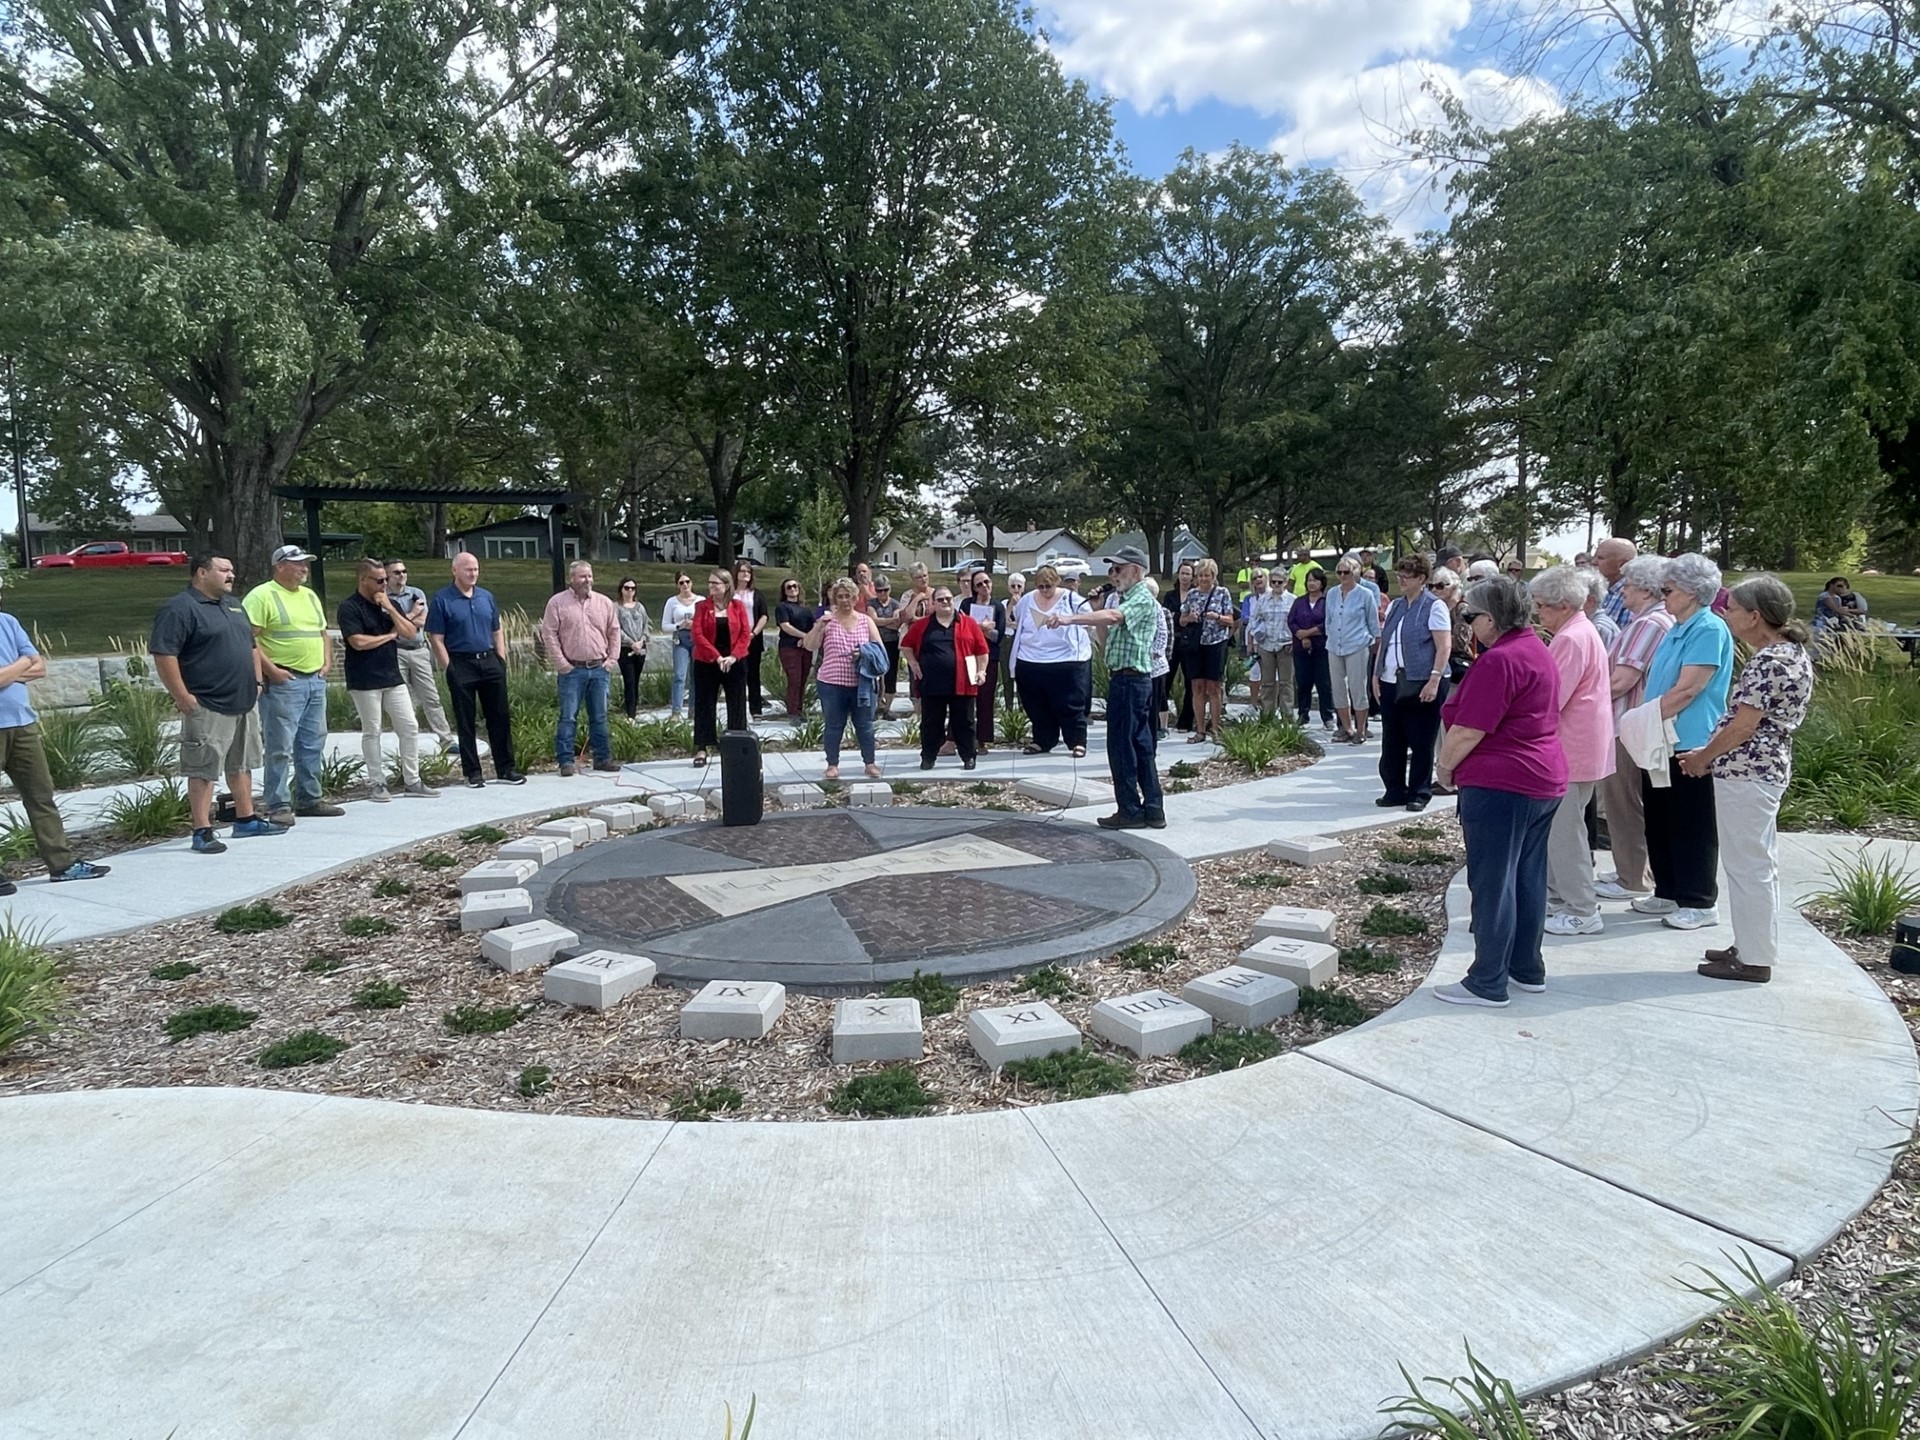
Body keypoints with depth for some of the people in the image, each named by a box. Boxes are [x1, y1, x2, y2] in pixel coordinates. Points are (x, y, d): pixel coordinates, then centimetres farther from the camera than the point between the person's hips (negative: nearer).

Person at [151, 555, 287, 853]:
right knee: (203, 770, -3)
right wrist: (182, 697, -20)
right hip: (208, 707, -9)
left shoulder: (233, 604, 16)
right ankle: (202, 832, 2)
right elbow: (163, 653, -19)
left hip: (244, 703, 9)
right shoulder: (180, 609, -12)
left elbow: (251, 645, 25)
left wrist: (256, 681, 16)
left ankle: (246, 820, 27)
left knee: (241, 765, 17)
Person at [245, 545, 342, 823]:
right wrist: (270, 669, -17)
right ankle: (279, 806, -1)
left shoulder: (310, 596, 18)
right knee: (280, 747, -6)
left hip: (316, 680, 8)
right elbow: (248, 638, -14)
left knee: (313, 744, 12)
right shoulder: (262, 596, -7)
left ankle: (310, 799, 21)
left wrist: (327, 661, 12)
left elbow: (323, 633, 26)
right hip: (283, 682, -8)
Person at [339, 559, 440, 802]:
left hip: (393, 677, 6)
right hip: (365, 681, -6)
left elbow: (409, 632, 4)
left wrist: (389, 608, -8)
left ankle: (412, 781, 12)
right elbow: (359, 642, -19)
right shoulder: (349, 607, -9)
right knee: (371, 732, 3)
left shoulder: (388, 603, 11)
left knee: (410, 727, 4)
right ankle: (376, 783, 12)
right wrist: (389, 635, -5)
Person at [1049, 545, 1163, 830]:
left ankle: (1130, 811, 3)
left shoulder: (1143, 599, -13)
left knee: (1121, 745, -5)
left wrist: (1070, 618, -42)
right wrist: (1095, 606, 8)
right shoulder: (1119, 598, 17)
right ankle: (1152, 810, 16)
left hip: (1129, 680, -10)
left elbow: (1113, 617, -33)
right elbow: (1108, 633, 21)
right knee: (1140, 745, 11)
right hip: (1124, 678, 10)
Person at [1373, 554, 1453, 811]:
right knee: (1391, 742, 9)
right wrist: (1376, 675, 12)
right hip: (1391, 684, 7)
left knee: (1421, 742, 1)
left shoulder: (1434, 606, -5)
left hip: (1420, 685, -7)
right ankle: (1394, 790, 18)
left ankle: (1420, 792, 10)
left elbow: (1444, 647, -11)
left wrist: (1434, 681, -18)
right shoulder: (1395, 606, 16)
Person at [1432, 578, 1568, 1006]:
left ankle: (1487, 983, 5)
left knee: (1492, 883, -2)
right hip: (1544, 779, 10)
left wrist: (1444, 769, -5)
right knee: (1528, 877, 16)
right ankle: (1528, 968, 27)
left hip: (1501, 783, -10)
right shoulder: (1537, 650, 12)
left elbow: (1467, 731, -21)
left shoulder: (1499, 660, -19)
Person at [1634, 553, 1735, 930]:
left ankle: (1700, 903, 12)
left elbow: (1686, 690, -20)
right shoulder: (1677, 630, 14)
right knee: (1659, 820, 15)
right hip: (1662, 742, 9)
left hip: (1690, 746, -9)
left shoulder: (1709, 630, -15)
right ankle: (1668, 893, 26)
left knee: (1691, 827, 1)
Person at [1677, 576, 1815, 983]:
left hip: (1745, 773, -10)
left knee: (1747, 866, -2)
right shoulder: (1793, 653, 11)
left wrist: (1702, 758, -6)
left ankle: (1752, 959, 7)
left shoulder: (1769, 662, -20)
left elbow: (1743, 725, -21)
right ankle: (1755, 946, 28)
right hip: (1769, 768, 10)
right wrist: (1713, 753, 12)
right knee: (1760, 864, 17)